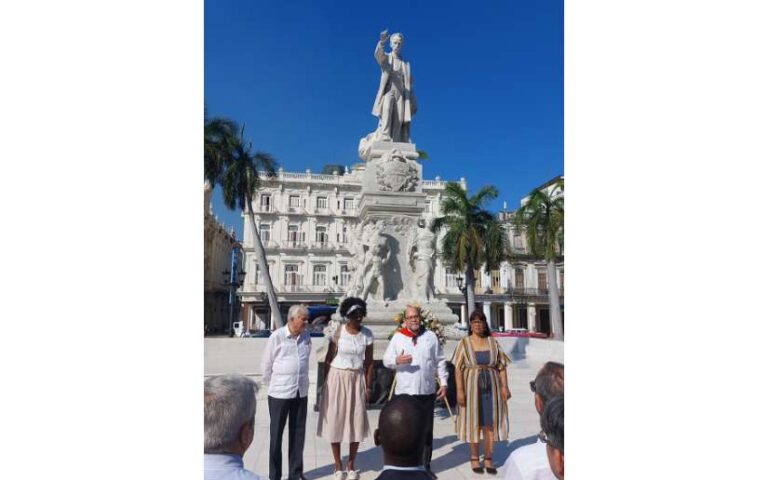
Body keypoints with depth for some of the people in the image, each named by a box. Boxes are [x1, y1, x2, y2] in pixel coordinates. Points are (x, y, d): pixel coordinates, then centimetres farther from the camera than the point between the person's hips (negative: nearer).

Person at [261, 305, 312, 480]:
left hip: (301, 393, 4)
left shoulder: (306, 335, 3)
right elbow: (266, 364, -3)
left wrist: (302, 382, 12)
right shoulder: (277, 336, -12)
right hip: (279, 393, -4)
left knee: (298, 434, 13)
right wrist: (274, 384, 5)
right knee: (276, 434, 9)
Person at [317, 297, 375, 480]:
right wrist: (326, 382, -6)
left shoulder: (367, 334, -3)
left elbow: (369, 362, 3)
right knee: (335, 420, 4)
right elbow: (329, 358, -3)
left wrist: (368, 387, 1)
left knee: (357, 421, 5)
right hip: (337, 378, -2)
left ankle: (351, 465, 23)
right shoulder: (337, 331, -9)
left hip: (357, 380, 2)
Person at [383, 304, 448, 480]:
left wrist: (444, 383, 1)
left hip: (427, 392, 1)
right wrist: (397, 360, -21)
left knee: (426, 430, 10)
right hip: (404, 392, -1)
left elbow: (440, 362, 6)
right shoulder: (398, 337, 2)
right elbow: (386, 360, 0)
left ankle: (425, 466, 24)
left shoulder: (431, 336, 4)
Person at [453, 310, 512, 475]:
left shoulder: (493, 342, 3)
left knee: (490, 422, 5)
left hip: (491, 387, 2)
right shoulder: (464, 343, -3)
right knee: (474, 422, 6)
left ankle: (488, 459, 16)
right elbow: (458, 368, -6)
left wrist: (504, 386, -7)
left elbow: (502, 366, 3)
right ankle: (474, 458, 19)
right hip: (472, 387, -2)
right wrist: (459, 390, -14)